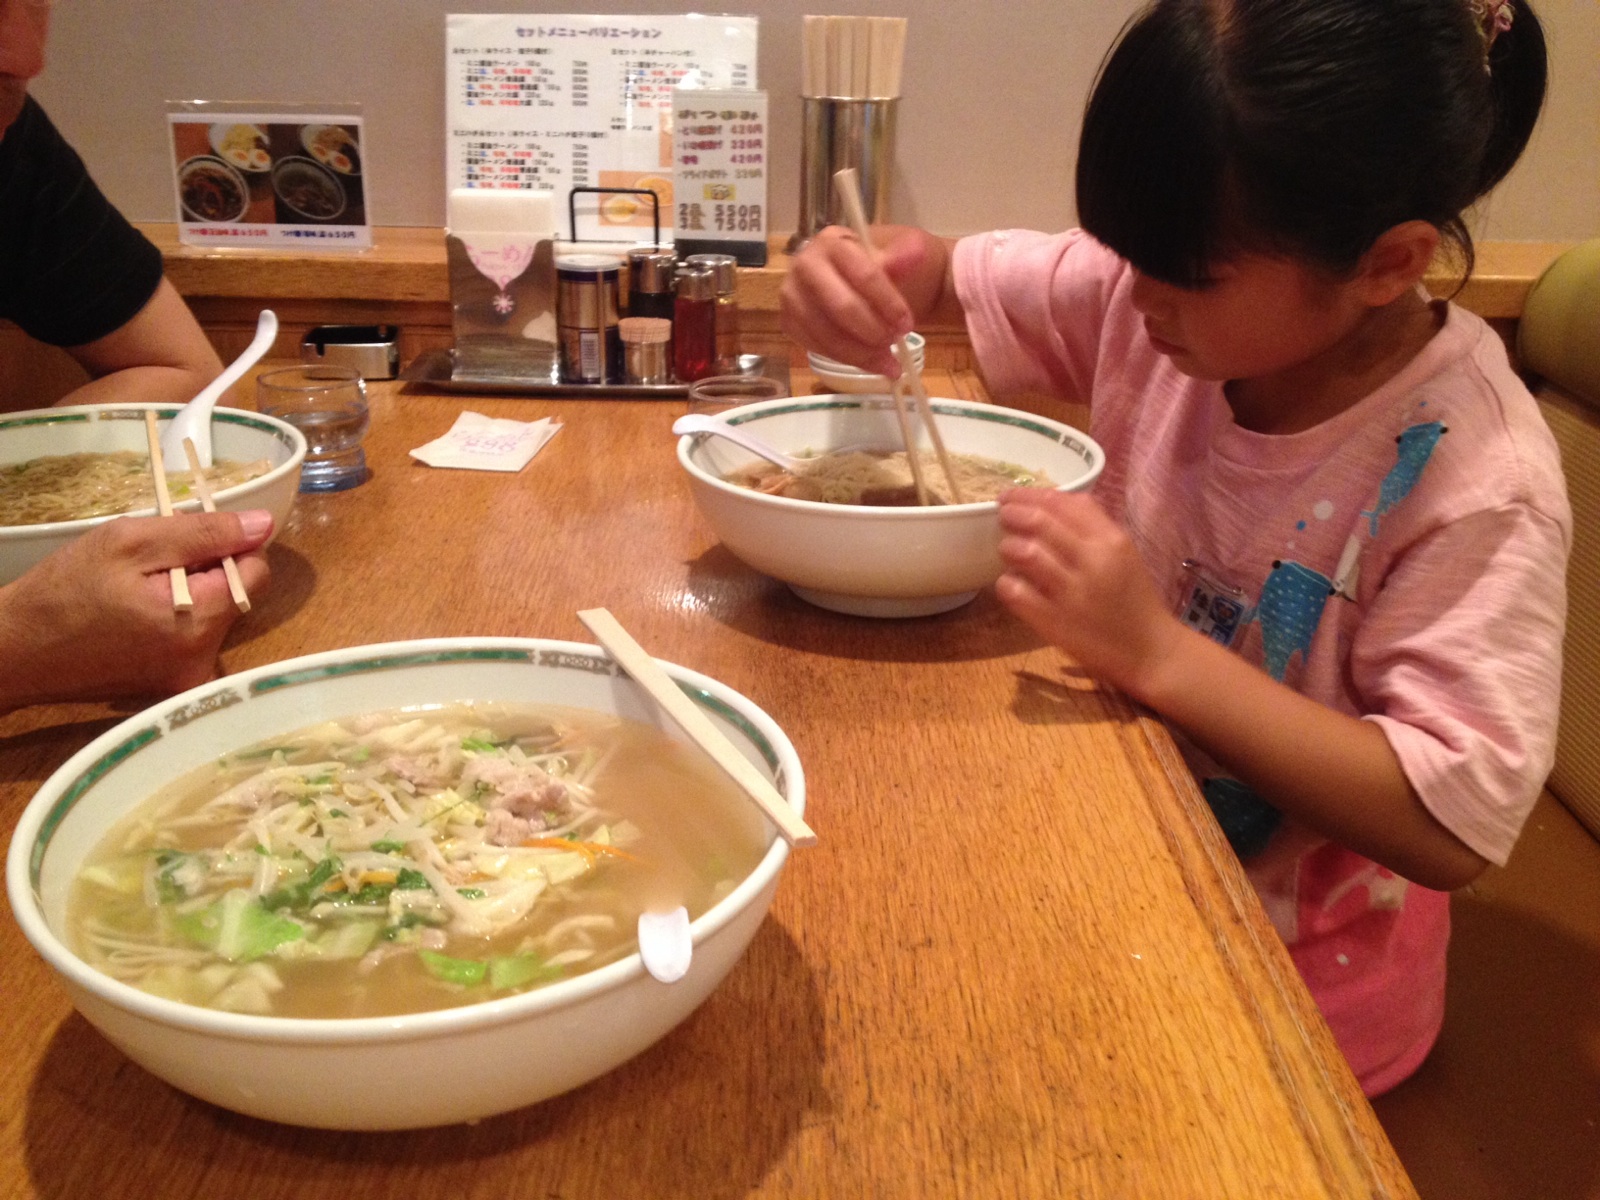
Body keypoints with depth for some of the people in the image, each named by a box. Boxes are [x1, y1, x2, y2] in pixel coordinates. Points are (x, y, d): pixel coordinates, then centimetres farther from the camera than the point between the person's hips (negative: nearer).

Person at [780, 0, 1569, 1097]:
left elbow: (1456, 823, -29)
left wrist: (1157, 652, -38)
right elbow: (957, 276, 2)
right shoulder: (1169, 293, -12)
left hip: (1291, 971, -5)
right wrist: (867, 277, -23)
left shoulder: (1477, 481, -26)